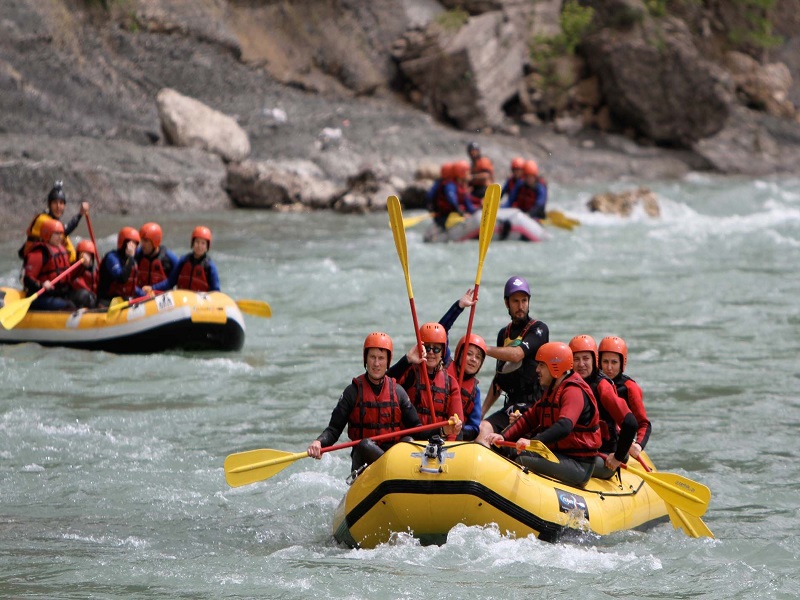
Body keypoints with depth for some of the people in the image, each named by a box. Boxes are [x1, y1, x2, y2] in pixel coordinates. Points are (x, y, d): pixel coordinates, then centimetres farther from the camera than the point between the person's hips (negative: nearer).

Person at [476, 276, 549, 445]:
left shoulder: (539, 329, -1)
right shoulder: (504, 334, 19)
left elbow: (516, 354, -19)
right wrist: (482, 411, 17)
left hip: (534, 406, -5)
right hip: (510, 407, 5)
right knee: (483, 428, -20)